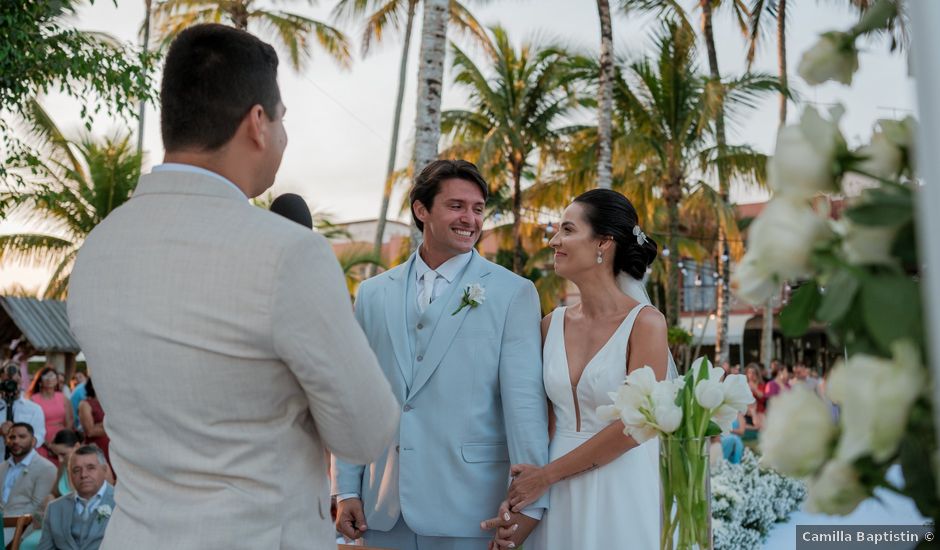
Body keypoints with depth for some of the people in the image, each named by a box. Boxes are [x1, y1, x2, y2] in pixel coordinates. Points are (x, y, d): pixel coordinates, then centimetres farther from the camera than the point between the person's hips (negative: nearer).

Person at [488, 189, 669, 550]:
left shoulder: (645, 323, -10)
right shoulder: (553, 324, 3)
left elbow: (634, 425, -15)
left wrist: (547, 475, -11)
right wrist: (516, 496, -9)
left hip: (622, 497, -4)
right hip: (558, 499, 4)